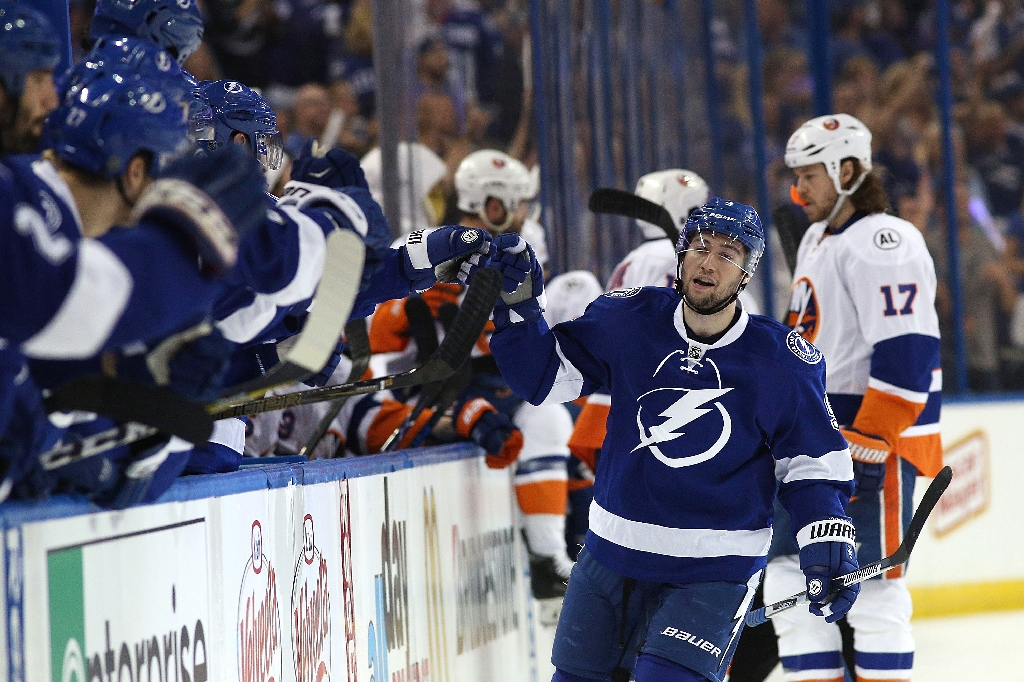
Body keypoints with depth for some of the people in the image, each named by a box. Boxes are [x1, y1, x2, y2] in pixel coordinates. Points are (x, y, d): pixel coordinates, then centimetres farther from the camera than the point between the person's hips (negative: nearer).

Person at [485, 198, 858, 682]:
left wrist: (828, 538, -16)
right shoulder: (629, 320, -6)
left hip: (714, 573, -4)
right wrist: (519, 305, -14)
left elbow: (812, 460, -3)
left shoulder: (781, 362, -11)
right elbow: (544, 377, 1)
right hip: (610, 556, 4)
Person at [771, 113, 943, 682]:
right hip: (818, 438, 10)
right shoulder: (818, 241, 17)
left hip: (879, 441, -10)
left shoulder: (882, 242, -15)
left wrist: (869, 445, -25)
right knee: (794, 572, 9)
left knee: (870, 582, -8)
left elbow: (906, 354, -23)